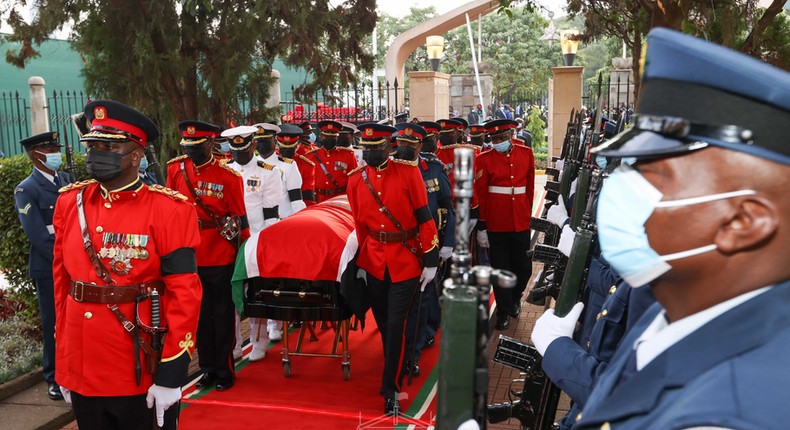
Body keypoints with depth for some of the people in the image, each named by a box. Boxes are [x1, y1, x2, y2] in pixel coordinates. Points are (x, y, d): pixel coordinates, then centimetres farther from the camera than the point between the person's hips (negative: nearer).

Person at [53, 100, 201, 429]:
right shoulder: (69, 203, 3)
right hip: (81, 373, 5)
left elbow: (185, 293, -13)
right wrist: (62, 364, 11)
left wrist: (171, 373, -14)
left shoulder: (167, 209, -12)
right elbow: (61, 284, 9)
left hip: (144, 376, -4)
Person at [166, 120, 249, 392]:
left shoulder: (229, 176, -10)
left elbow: (240, 219, -5)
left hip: (221, 259, -3)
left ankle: (225, 370, 22)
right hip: (189, 258, 4)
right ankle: (208, 368, 28)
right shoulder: (176, 170, 0)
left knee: (222, 315, 8)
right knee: (200, 315, 14)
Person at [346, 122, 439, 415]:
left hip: (406, 260, -3)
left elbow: (424, 217, -9)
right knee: (382, 322, 16)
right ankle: (394, 371, 40)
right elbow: (359, 224, 7)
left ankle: (390, 389, 11)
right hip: (375, 261, 4)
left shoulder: (408, 171, -11)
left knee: (395, 324, -2)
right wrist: (360, 262, 11)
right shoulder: (356, 179, -1)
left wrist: (430, 260, -9)